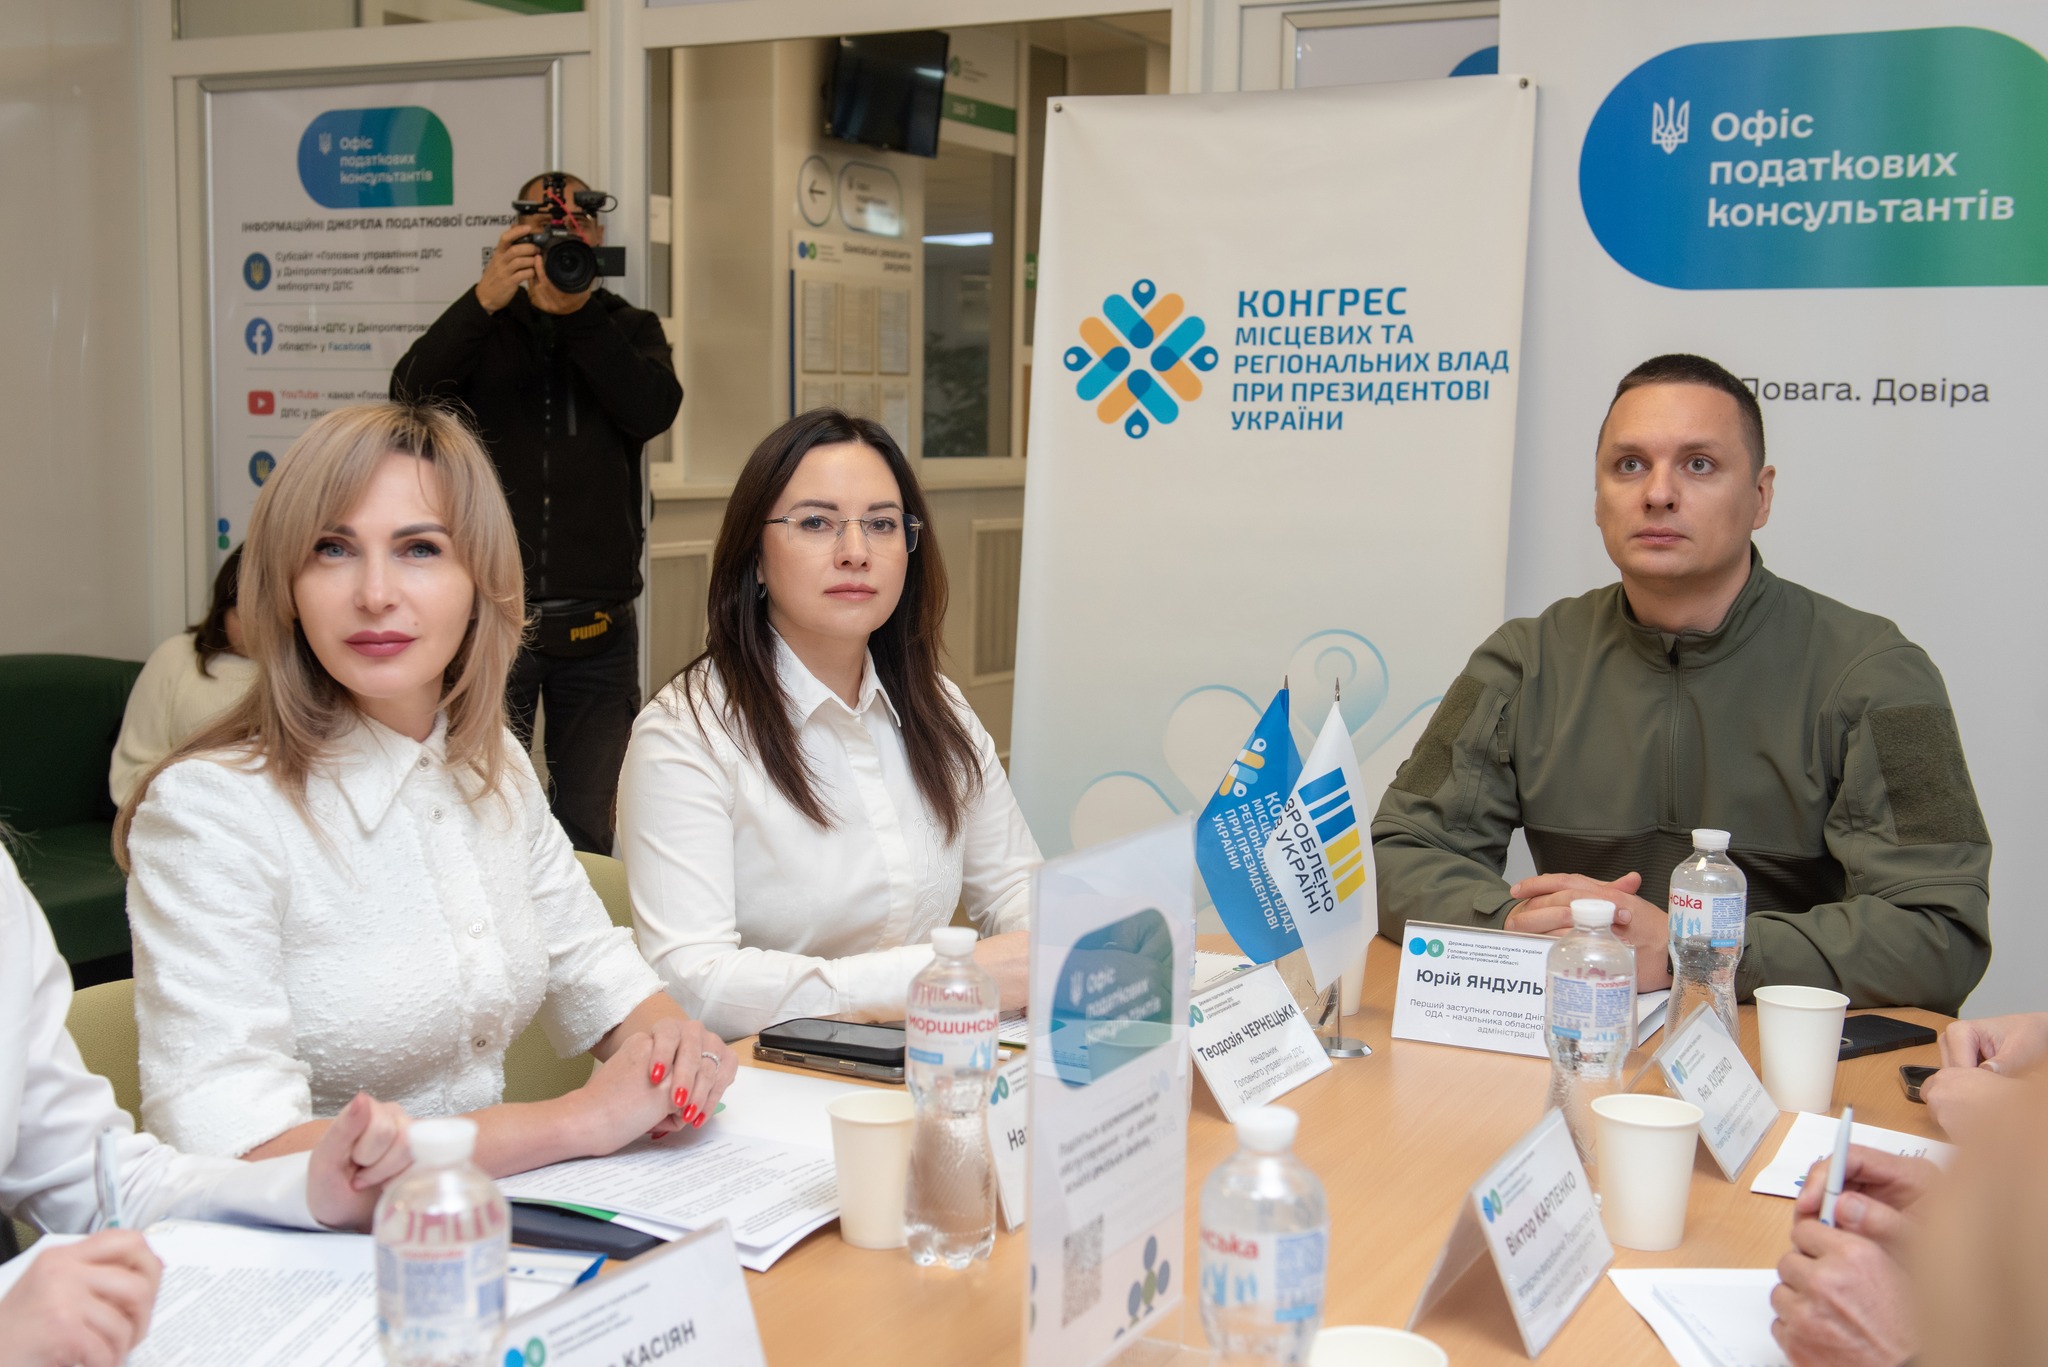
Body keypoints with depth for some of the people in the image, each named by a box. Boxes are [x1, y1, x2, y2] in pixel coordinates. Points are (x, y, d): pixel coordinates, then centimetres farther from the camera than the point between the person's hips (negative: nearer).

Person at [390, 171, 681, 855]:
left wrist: (576, 311, -14)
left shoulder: (629, 329, 13)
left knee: (588, 832, 7)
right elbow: (411, 396, -10)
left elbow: (654, 410, -8)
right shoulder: (481, 328, 10)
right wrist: (484, 302, -21)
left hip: (597, 625, 1)